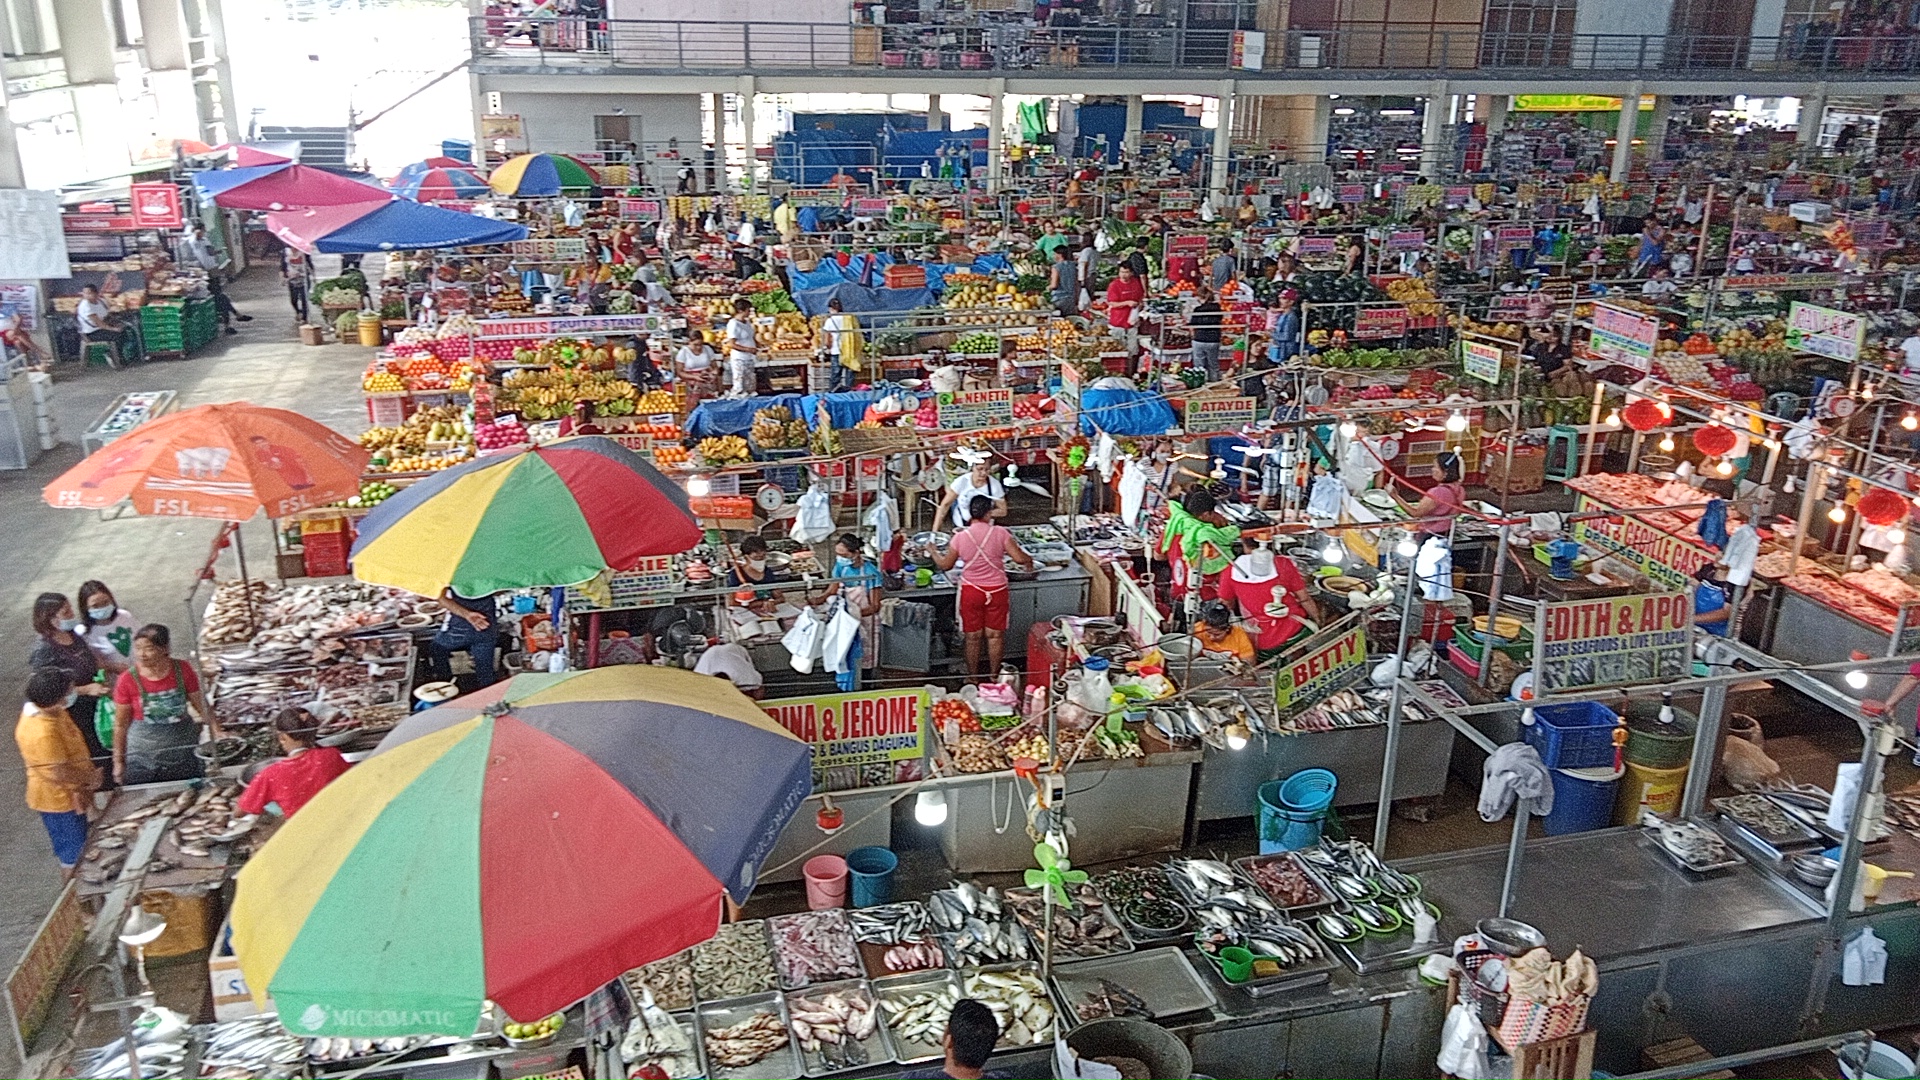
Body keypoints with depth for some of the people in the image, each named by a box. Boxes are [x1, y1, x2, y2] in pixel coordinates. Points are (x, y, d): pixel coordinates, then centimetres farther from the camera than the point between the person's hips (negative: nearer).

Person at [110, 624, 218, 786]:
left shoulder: (183, 671, -7)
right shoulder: (127, 680, -10)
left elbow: (202, 706, 3)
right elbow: (121, 725, 0)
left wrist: (218, 734, -7)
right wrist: (118, 761, 4)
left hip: (183, 753, 1)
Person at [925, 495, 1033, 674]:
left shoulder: (960, 537, -11)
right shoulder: (1000, 533, -14)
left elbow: (945, 565, -1)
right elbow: (1019, 558, -15)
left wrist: (932, 551, 18)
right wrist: (1029, 560, 8)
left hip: (971, 591, 0)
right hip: (996, 590, 0)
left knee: (973, 637, 13)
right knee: (995, 635, 14)